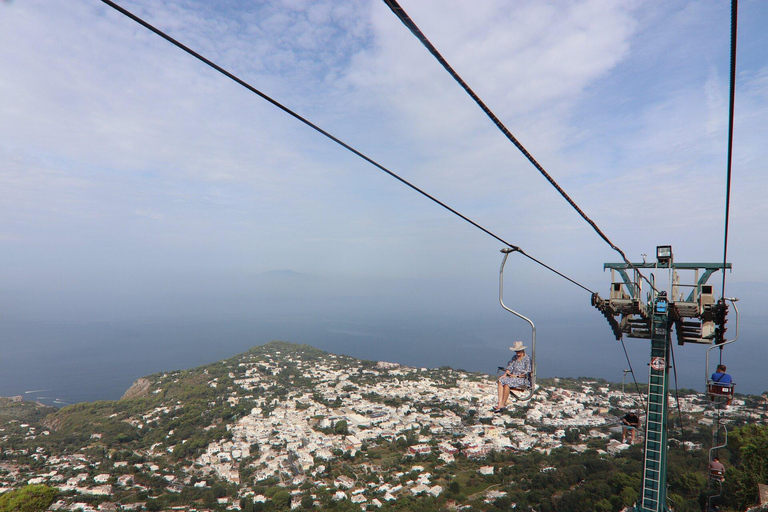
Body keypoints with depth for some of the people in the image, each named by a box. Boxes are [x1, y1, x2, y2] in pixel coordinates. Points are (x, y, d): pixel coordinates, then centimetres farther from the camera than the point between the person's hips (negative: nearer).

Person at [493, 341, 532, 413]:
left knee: (507, 383, -32)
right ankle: (500, 403, -33)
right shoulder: (514, 358, 17)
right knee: (501, 380, -24)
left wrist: (517, 376, -13)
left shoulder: (527, 358, -3)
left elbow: (527, 373, -8)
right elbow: (509, 367, 11)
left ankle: (503, 404, -22)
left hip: (522, 379, -6)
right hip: (513, 377, 6)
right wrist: (505, 374, -7)